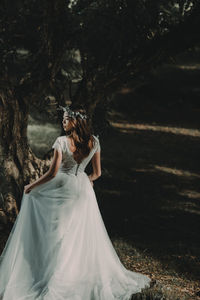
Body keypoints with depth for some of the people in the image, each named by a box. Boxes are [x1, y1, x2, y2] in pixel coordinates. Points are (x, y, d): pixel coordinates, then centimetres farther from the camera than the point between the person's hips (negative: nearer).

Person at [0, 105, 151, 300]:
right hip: (83, 189, 5)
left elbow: (52, 173, -19)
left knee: (59, 236, 6)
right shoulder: (94, 142, -3)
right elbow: (97, 173, 3)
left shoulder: (62, 141, -18)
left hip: (62, 188, -4)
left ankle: (56, 281, 10)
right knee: (85, 236, 16)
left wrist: (32, 186, -5)